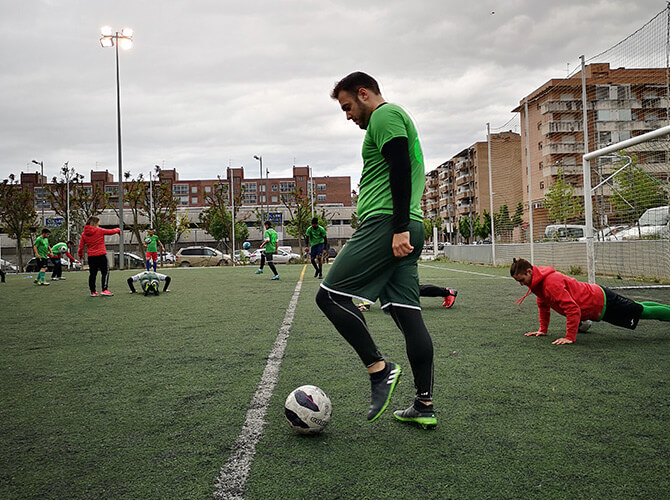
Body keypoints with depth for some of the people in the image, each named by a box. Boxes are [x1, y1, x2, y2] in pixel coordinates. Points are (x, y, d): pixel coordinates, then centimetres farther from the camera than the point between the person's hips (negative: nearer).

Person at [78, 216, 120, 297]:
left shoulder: (84, 234, 5)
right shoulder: (99, 231, -7)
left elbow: (81, 246, 6)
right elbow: (111, 231, 3)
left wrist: (80, 255, 22)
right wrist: (118, 230, 23)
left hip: (91, 257, 5)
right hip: (101, 255, -5)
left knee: (92, 274, 10)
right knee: (105, 272, 2)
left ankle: (93, 291, 13)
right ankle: (104, 290, -7)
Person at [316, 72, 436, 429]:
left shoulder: (385, 115, -2)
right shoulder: (394, 119, 30)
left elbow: (400, 169, -16)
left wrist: (399, 227, -23)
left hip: (386, 224, -10)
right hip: (405, 229, 10)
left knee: (330, 295, -9)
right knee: (408, 313, 5)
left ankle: (379, 369, -9)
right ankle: (424, 406, 6)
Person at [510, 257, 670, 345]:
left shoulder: (551, 283, -34)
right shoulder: (537, 282, -3)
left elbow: (572, 309, -38)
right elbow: (543, 305, 13)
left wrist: (570, 337, -35)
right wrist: (543, 329, 11)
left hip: (602, 304, -8)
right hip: (596, 298, 8)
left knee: (643, 311, 8)